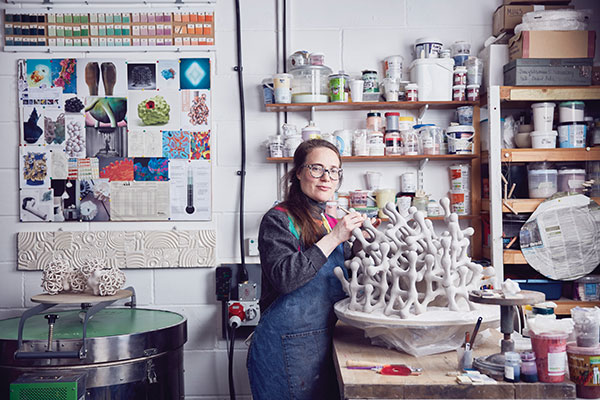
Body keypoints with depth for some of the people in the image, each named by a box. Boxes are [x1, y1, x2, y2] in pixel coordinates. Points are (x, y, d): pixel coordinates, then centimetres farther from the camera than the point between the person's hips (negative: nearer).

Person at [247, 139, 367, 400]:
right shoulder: (279, 219, -9)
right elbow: (283, 277, -24)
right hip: (286, 346, -6)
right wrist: (333, 239, -21)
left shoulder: (333, 222, 11)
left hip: (325, 344, 7)